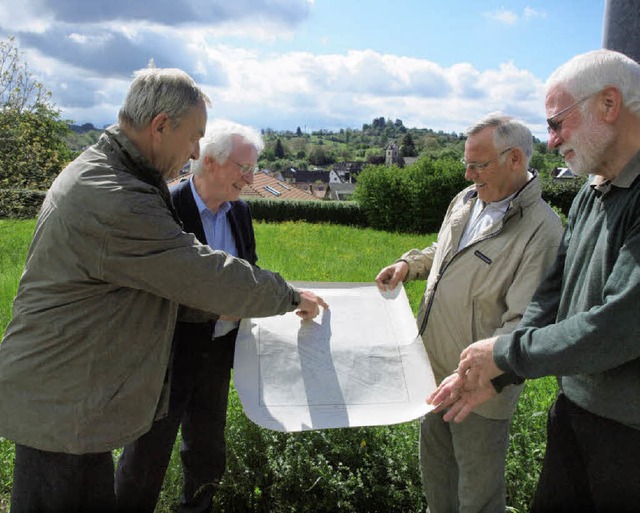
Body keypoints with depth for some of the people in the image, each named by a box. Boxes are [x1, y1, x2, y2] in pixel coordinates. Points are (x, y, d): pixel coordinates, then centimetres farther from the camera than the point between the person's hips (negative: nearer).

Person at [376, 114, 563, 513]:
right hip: (435, 370, 8)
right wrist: (408, 264, 4)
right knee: (434, 467, 28)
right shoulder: (467, 200, 2)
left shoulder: (542, 231, -23)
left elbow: (524, 326, -29)